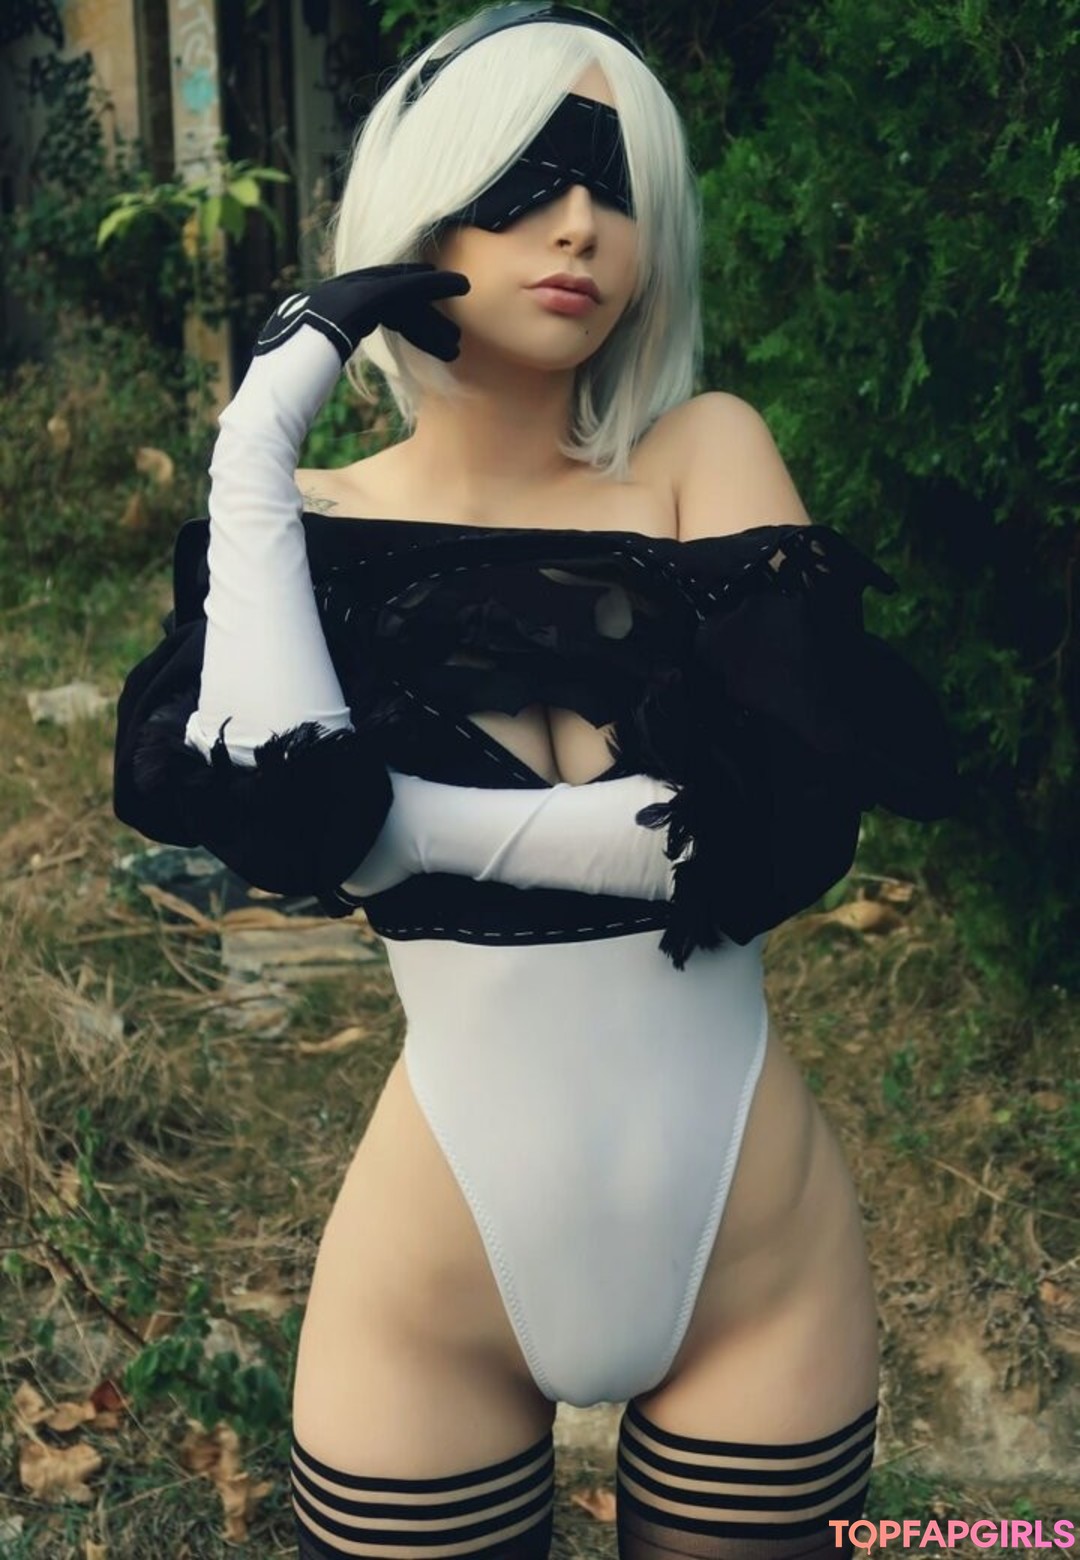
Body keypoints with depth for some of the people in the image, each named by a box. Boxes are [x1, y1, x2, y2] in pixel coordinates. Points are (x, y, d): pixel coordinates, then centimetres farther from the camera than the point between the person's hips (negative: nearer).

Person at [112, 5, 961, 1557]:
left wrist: (415, 818, -21)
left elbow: (803, 799, -19)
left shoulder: (708, 455, -4)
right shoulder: (308, 524, -3)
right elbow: (280, 805, -22)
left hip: (761, 1264, 1)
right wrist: (261, 430, -18)